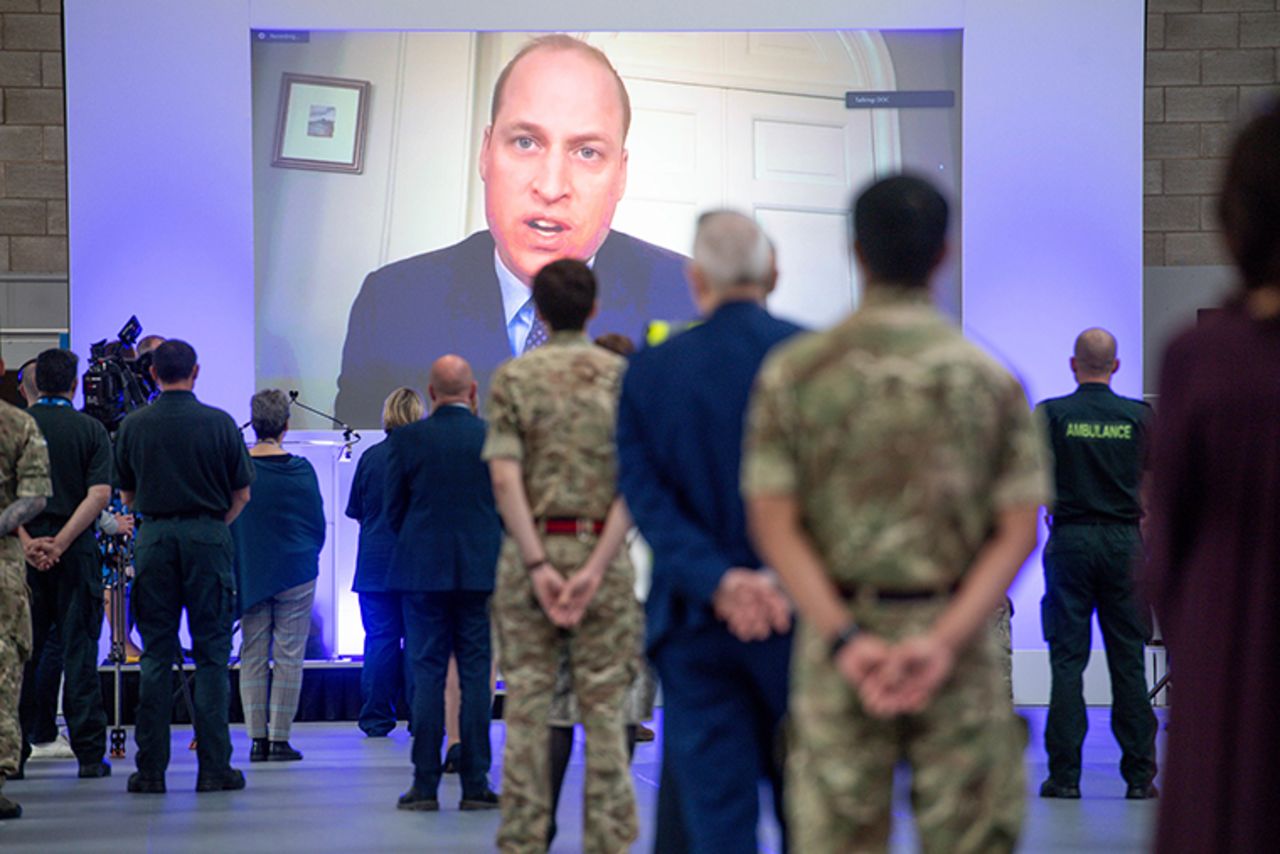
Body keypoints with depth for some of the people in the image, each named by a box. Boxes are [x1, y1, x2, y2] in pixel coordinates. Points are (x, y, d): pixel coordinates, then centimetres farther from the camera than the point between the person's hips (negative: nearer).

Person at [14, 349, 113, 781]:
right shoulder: (90, 430, 1)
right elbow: (99, 494, -9)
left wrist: (27, 541, -10)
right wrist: (61, 542, -12)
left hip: (23, 552, 1)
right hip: (76, 551, -1)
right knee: (79, 652, 3)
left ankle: (16, 750, 7)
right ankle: (89, 753, 2)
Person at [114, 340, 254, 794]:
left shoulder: (134, 425, 1)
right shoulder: (219, 423, -2)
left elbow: (127, 495, 10)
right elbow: (241, 494, 3)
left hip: (154, 537, 1)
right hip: (208, 538, -1)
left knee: (156, 656, 5)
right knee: (211, 654, 2)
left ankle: (151, 768, 3)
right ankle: (213, 766, 0)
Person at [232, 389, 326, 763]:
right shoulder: (300, 470, -8)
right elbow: (318, 524, 0)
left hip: (250, 574, 2)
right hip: (295, 572, -2)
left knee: (252, 655, 8)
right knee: (288, 656, 2)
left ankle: (257, 738, 4)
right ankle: (280, 739, 0)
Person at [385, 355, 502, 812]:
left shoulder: (406, 440, -2)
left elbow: (393, 510, 4)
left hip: (422, 571, 0)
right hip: (482, 570, 0)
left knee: (427, 675, 3)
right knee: (476, 675, 3)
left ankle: (425, 785, 1)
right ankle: (475, 785, 2)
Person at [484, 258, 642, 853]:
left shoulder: (512, 377, 2)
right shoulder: (623, 376, 2)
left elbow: (505, 478, -9)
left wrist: (537, 564, -12)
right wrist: (596, 567, -12)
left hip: (532, 552, 0)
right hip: (600, 551, 0)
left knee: (526, 709, 5)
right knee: (604, 709, 3)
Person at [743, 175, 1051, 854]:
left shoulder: (793, 371, 1)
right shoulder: (991, 379, 1)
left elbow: (774, 522, -6)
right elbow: (1017, 530, -5)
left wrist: (845, 638, -10)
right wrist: (946, 639, -11)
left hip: (840, 633, 1)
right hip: (953, 630, -1)